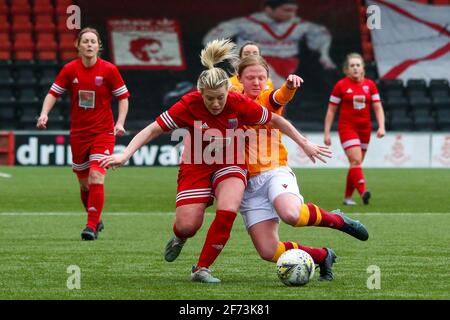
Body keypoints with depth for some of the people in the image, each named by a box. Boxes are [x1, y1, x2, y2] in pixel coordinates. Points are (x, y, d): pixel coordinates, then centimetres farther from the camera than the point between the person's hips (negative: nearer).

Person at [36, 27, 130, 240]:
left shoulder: (109, 70, -7)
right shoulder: (70, 70, -2)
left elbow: (123, 97, 0)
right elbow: (54, 93, 3)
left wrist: (120, 122, -12)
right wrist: (44, 113, -14)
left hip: (103, 133, -3)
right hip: (78, 133, 3)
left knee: (96, 178, -18)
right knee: (84, 183, 10)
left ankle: (91, 227, -15)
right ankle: (96, 220, 31)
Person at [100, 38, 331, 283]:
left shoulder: (240, 104, -22)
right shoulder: (189, 106, -24)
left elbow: (276, 120, -6)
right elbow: (153, 129, -19)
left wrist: (305, 145, 3)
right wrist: (125, 155, -30)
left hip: (230, 164, 0)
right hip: (196, 165, 0)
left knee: (227, 212, -27)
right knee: (187, 225, -14)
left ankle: (202, 269, -8)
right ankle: (180, 237, 29)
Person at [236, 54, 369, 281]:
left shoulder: (267, 100, 3)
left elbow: (281, 97, -23)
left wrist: (290, 85, -44)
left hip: (274, 172, -4)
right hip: (249, 184, 4)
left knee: (291, 214, -38)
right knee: (268, 252, -10)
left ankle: (336, 220, -6)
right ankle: (322, 256, 15)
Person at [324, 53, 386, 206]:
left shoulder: (370, 85, 6)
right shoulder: (341, 85, -2)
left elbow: (377, 108, 6)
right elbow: (331, 110, 1)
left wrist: (381, 127, -8)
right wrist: (326, 133, -1)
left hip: (365, 128, 4)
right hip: (347, 127, -4)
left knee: (356, 164, 8)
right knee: (356, 161, -19)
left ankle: (348, 197, 17)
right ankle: (363, 192, -33)